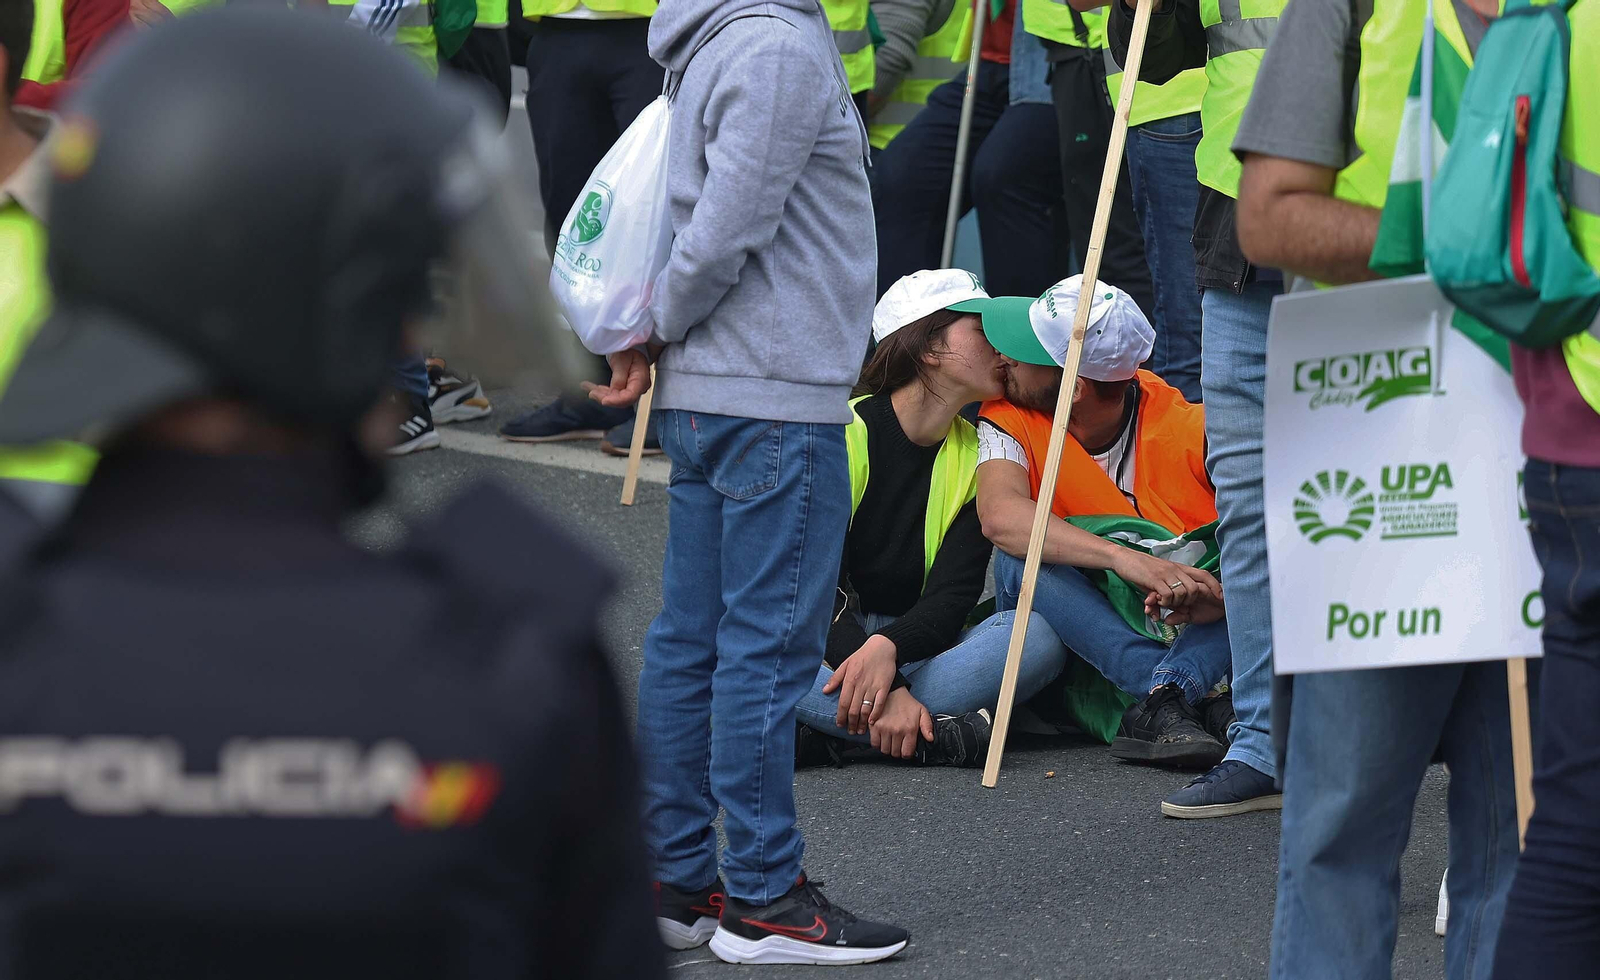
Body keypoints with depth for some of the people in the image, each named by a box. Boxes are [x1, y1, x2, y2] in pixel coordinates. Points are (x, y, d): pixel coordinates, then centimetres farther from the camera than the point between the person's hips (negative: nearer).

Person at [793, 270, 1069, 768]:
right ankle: (936, 731, -38)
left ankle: (824, 737, -33)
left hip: (914, 647, 4)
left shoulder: (980, 455, 6)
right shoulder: (844, 432, -7)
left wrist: (889, 647, -31)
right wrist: (887, 690, -32)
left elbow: (952, 597, -6)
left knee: (1038, 635, -24)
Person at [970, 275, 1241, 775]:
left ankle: (1164, 698, -40)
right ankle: (1178, 698, -35)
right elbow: (999, 515, -30)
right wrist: (1124, 558, -43)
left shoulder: (1190, 429, -12)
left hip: (1191, 634, -1)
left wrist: (1227, 591, -42)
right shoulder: (1010, 421, -9)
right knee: (1019, 560, -29)